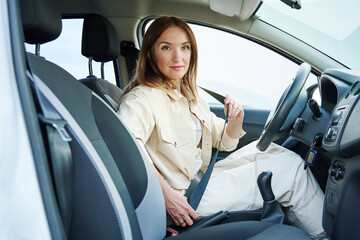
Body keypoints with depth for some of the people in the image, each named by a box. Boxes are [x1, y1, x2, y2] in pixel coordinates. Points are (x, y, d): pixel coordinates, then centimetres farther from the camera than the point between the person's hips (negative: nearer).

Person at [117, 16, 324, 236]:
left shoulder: (190, 96, 10)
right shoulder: (143, 98, -18)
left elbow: (225, 143, 16)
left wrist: (236, 122, -6)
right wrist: (166, 195, -35)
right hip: (188, 196, -9)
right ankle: (322, 231, 18)